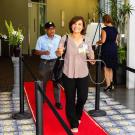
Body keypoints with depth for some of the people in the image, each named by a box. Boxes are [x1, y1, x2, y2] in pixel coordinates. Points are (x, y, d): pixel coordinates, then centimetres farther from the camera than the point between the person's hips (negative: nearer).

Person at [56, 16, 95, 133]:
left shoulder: (86, 40, 0)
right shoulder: (65, 38, -6)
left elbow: (91, 55, 6)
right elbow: (58, 54, -8)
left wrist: (92, 57, -17)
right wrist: (59, 51, -30)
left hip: (83, 74, 2)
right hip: (68, 74, -2)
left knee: (83, 98, 10)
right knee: (70, 100, 5)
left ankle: (77, 117, 42)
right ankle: (73, 124, 22)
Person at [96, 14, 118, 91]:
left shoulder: (104, 29, -15)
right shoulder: (115, 29, 6)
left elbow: (103, 41, -18)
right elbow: (116, 41, 11)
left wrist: (98, 42, 2)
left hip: (106, 49, -6)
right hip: (114, 49, 6)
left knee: (106, 68, 4)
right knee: (110, 68, 20)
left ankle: (108, 85, 5)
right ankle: (111, 83, 22)